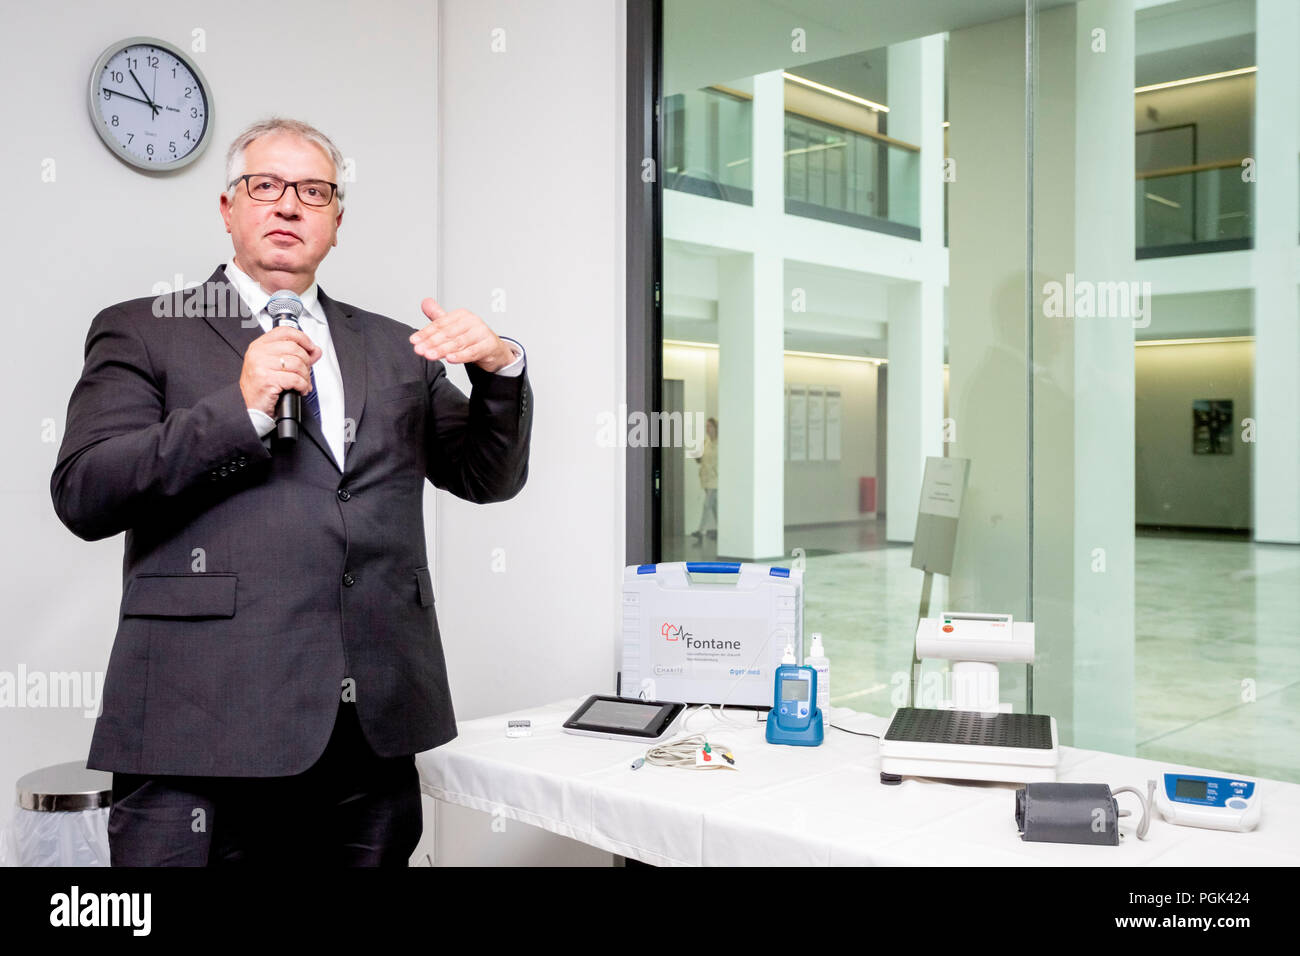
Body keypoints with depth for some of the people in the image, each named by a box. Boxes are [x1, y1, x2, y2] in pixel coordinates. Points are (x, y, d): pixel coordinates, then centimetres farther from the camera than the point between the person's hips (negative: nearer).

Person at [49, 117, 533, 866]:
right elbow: (82, 495, -4)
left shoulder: (394, 348, 18)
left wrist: (502, 367, -4)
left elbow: (489, 478, 14)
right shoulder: (143, 332, 8)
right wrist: (239, 408, -14)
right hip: (205, 727, -3)